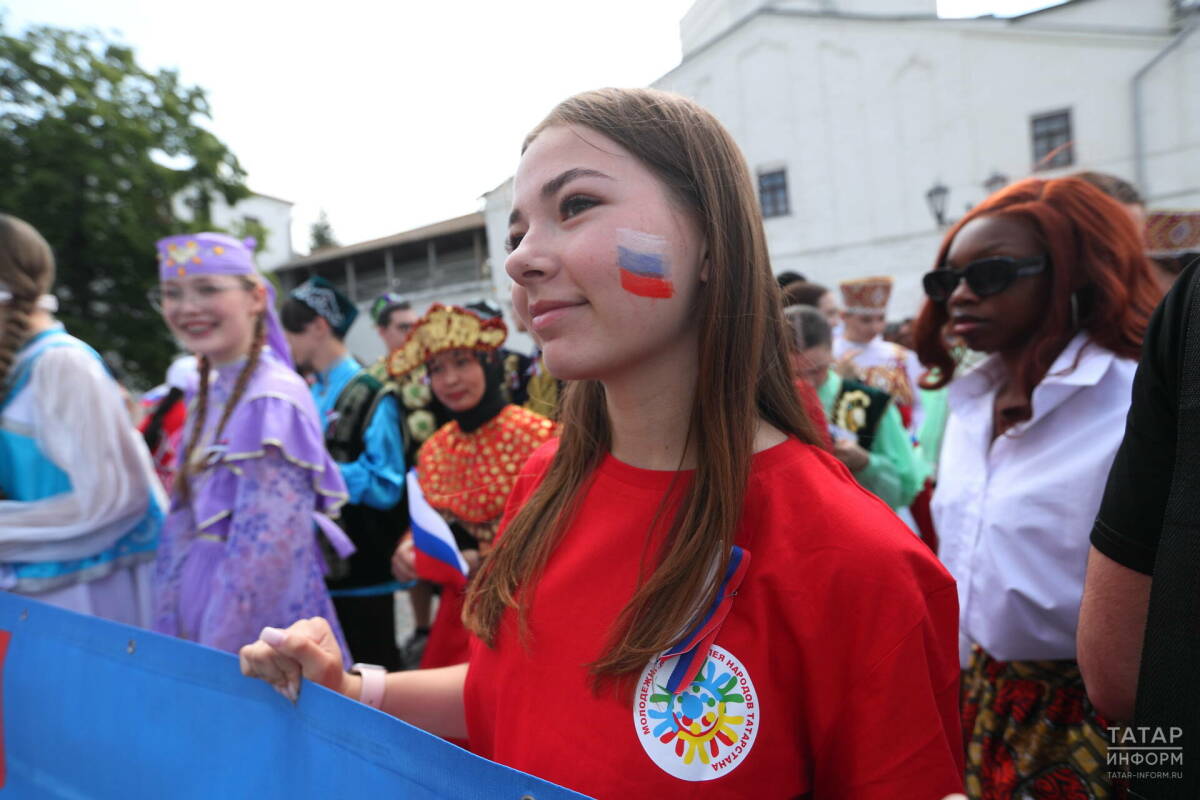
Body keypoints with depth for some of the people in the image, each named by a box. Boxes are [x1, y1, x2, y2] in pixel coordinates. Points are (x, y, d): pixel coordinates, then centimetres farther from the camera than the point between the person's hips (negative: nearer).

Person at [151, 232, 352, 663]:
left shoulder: (273, 399, -19)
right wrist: (168, 634, 11)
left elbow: (262, 550, -21)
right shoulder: (209, 395, 7)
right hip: (208, 621, 8)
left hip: (261, 630, -7)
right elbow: (184, 527, 12)